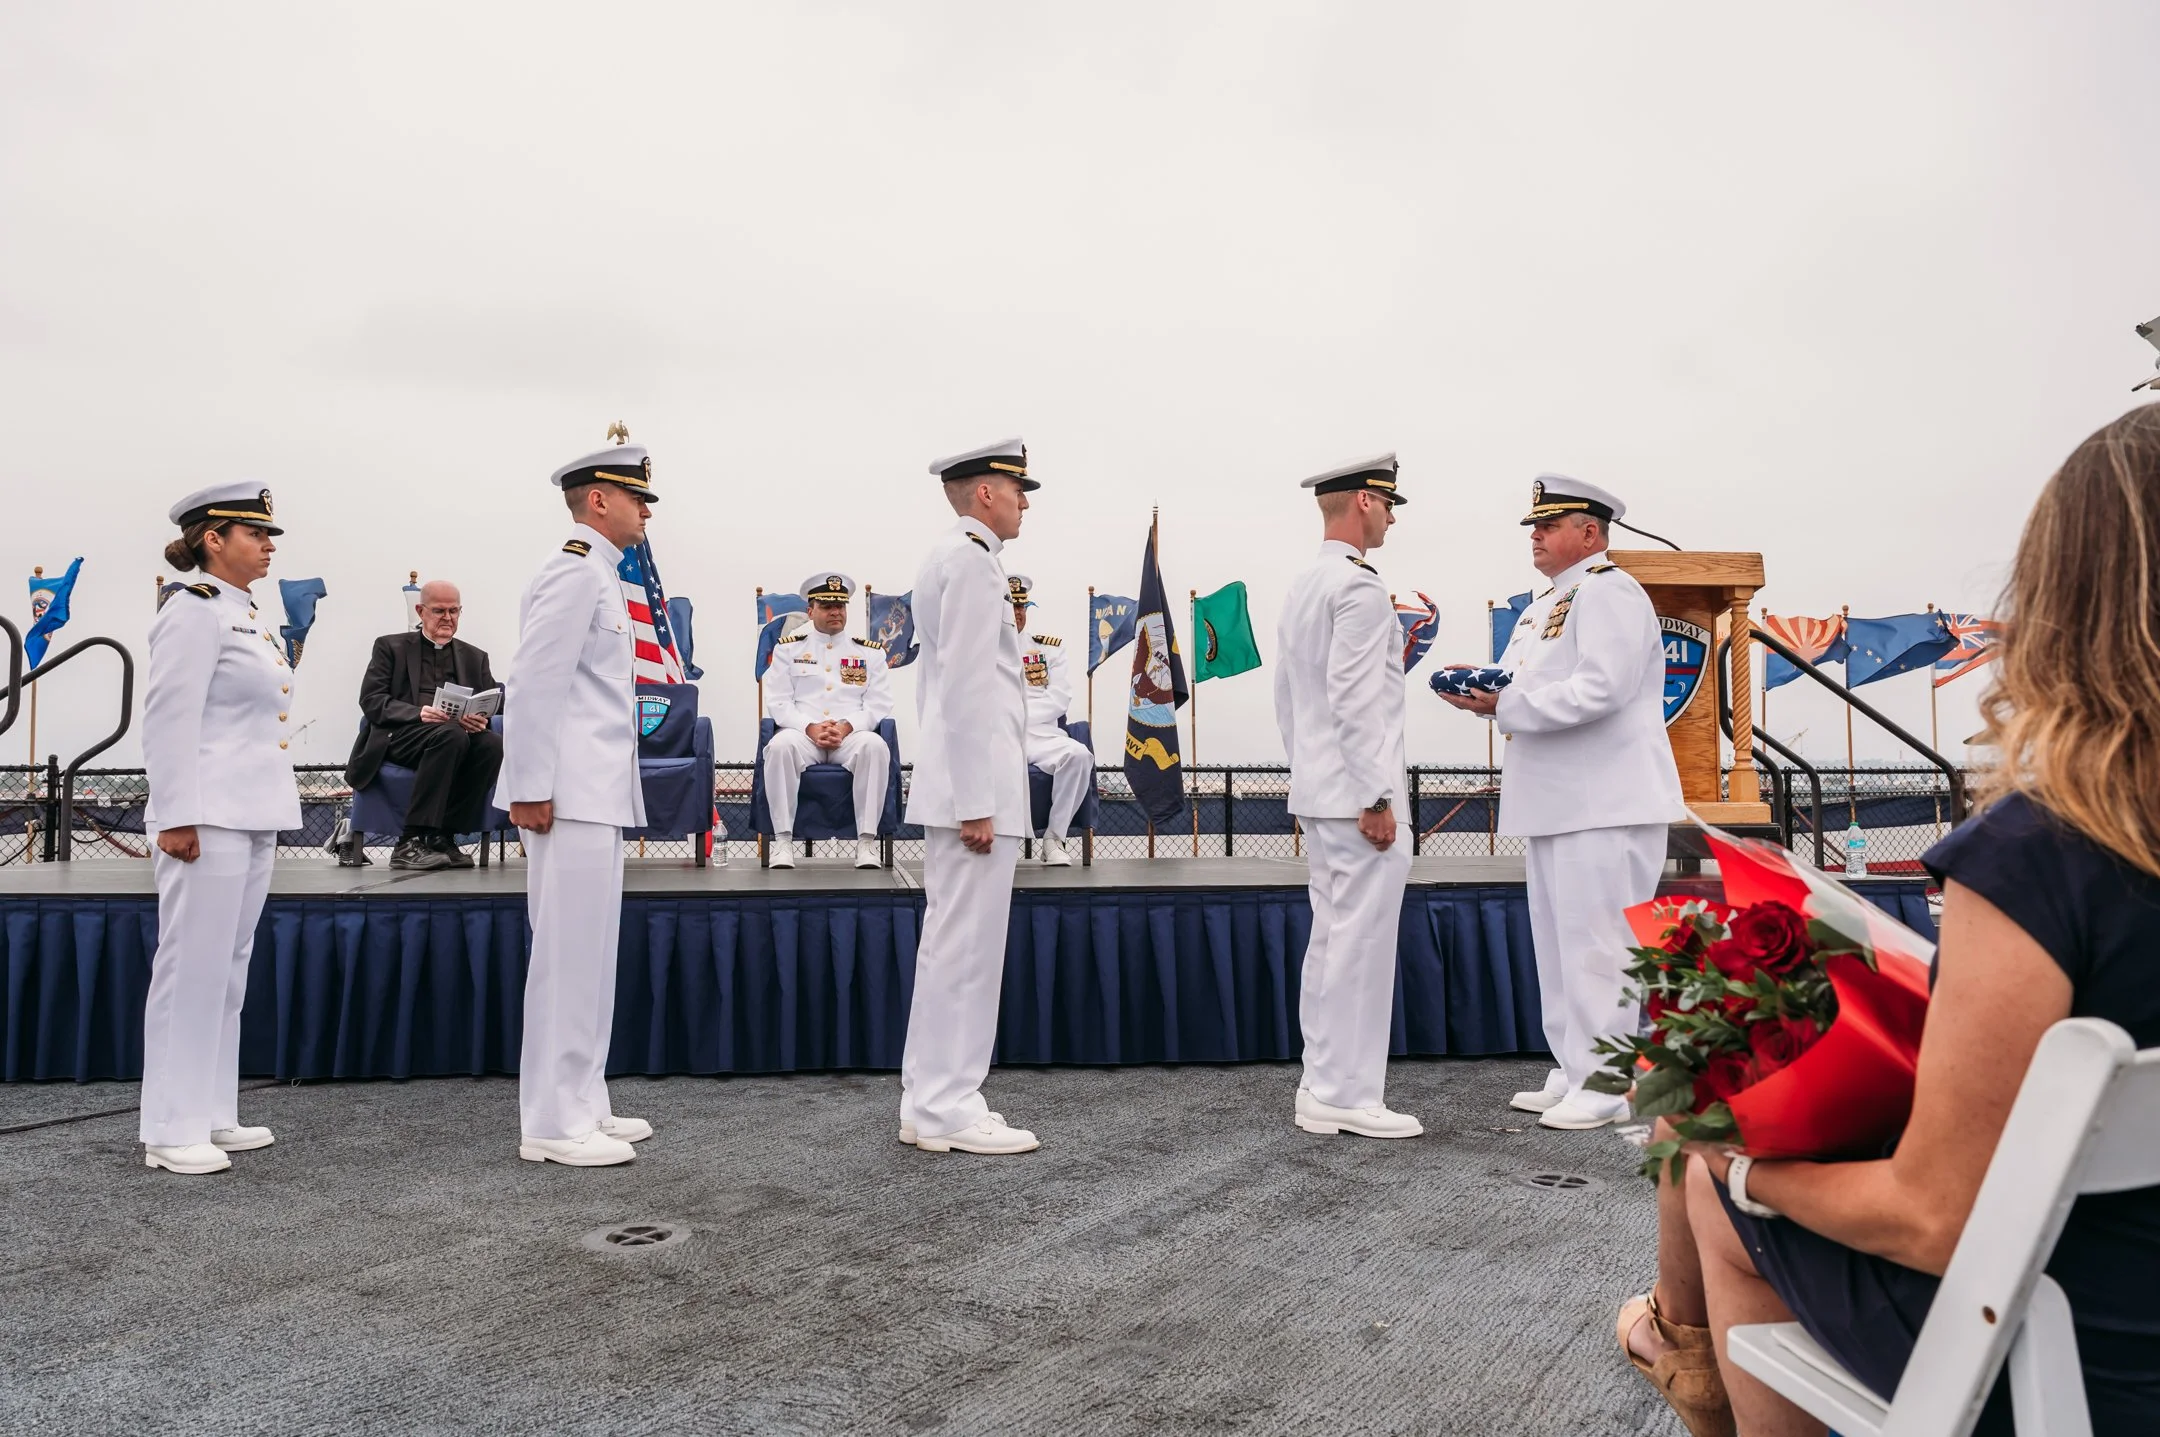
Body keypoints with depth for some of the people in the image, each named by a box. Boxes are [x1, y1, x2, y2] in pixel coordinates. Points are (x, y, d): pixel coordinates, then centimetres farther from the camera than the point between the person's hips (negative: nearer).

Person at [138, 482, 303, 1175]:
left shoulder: (246, 615, 18)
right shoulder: (195, 610, -9)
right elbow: (170, 718, -16)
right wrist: (177, 817, -20)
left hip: (254, 817, 9)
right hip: (210, 818, -9)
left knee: (230, 967, 12)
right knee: (193, 967, -5)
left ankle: (212, 1114, 20)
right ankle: (171, 1130, 3)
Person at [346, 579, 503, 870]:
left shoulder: (475, 658, 25)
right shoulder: (391, 647, 16)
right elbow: (371, 700, 2)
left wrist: (481, 720, -13)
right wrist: (418, 713, -17)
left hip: (458, 735, 3)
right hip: (399, 736, -3)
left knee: (493, 745, -31)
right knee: (451, 735, -37)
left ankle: (442, 838, -25)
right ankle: (411, 842, -35)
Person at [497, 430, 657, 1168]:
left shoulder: (596, 573, 18)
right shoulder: (574, 572, -12)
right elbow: (532, 683, -18)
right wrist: (530, 789, -19)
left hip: (598, 798, 10)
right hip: (574, 799, -10)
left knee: (589, 955, 13)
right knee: (567, 955, -4)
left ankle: (581, 1104, 21)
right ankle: (552, 1123, 3)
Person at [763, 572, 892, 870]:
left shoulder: (870, 652, 14)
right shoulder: (788, 649, 13)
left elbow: (878, 705, 5)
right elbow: (778, 702, 4)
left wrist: (846, 727, -14)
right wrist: (811, 728, -14)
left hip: (851, 736, 0)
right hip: (803, 735, 0)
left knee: (874, 746, -34)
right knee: (780, 745, -35)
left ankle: (866, 840, -29)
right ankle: (783, 839, -28)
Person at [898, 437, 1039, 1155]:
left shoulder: (950, 557, 19)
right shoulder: (972, 560, -13)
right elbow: (967, 688, -20)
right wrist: (976, 801, -21)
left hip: (957, 782, 11)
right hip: (974, 782, -11)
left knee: (950, 945, 13)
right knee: (965, 947, -5)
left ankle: (930, 1101, 19)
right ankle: (949, 1110, 2)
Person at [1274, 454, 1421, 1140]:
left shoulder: (1301, 587, 15)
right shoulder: (1359, 586, -14)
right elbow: (1353, 699, -21)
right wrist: (1375, 799, -19)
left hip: (1315, 793, 10)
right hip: (1353, 794, -10)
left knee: (1330, 940, 13)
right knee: (1360, 945, -4)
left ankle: (1321, 1087, 20)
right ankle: (1348, 1094, 3)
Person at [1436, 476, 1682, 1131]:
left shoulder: (1609, 593, -11)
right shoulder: (1545, 604, 20)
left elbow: (1599, 689, -24)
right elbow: (1523, 683, 22)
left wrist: (1505, 706, -20)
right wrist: (1480, 689, 0)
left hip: (1605, 806, -10)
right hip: (1555, 804, 10)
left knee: (1595, 947, -6)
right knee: (1557, 945, 14)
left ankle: (1603, 1087, 3)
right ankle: (1573, 1073, 24)